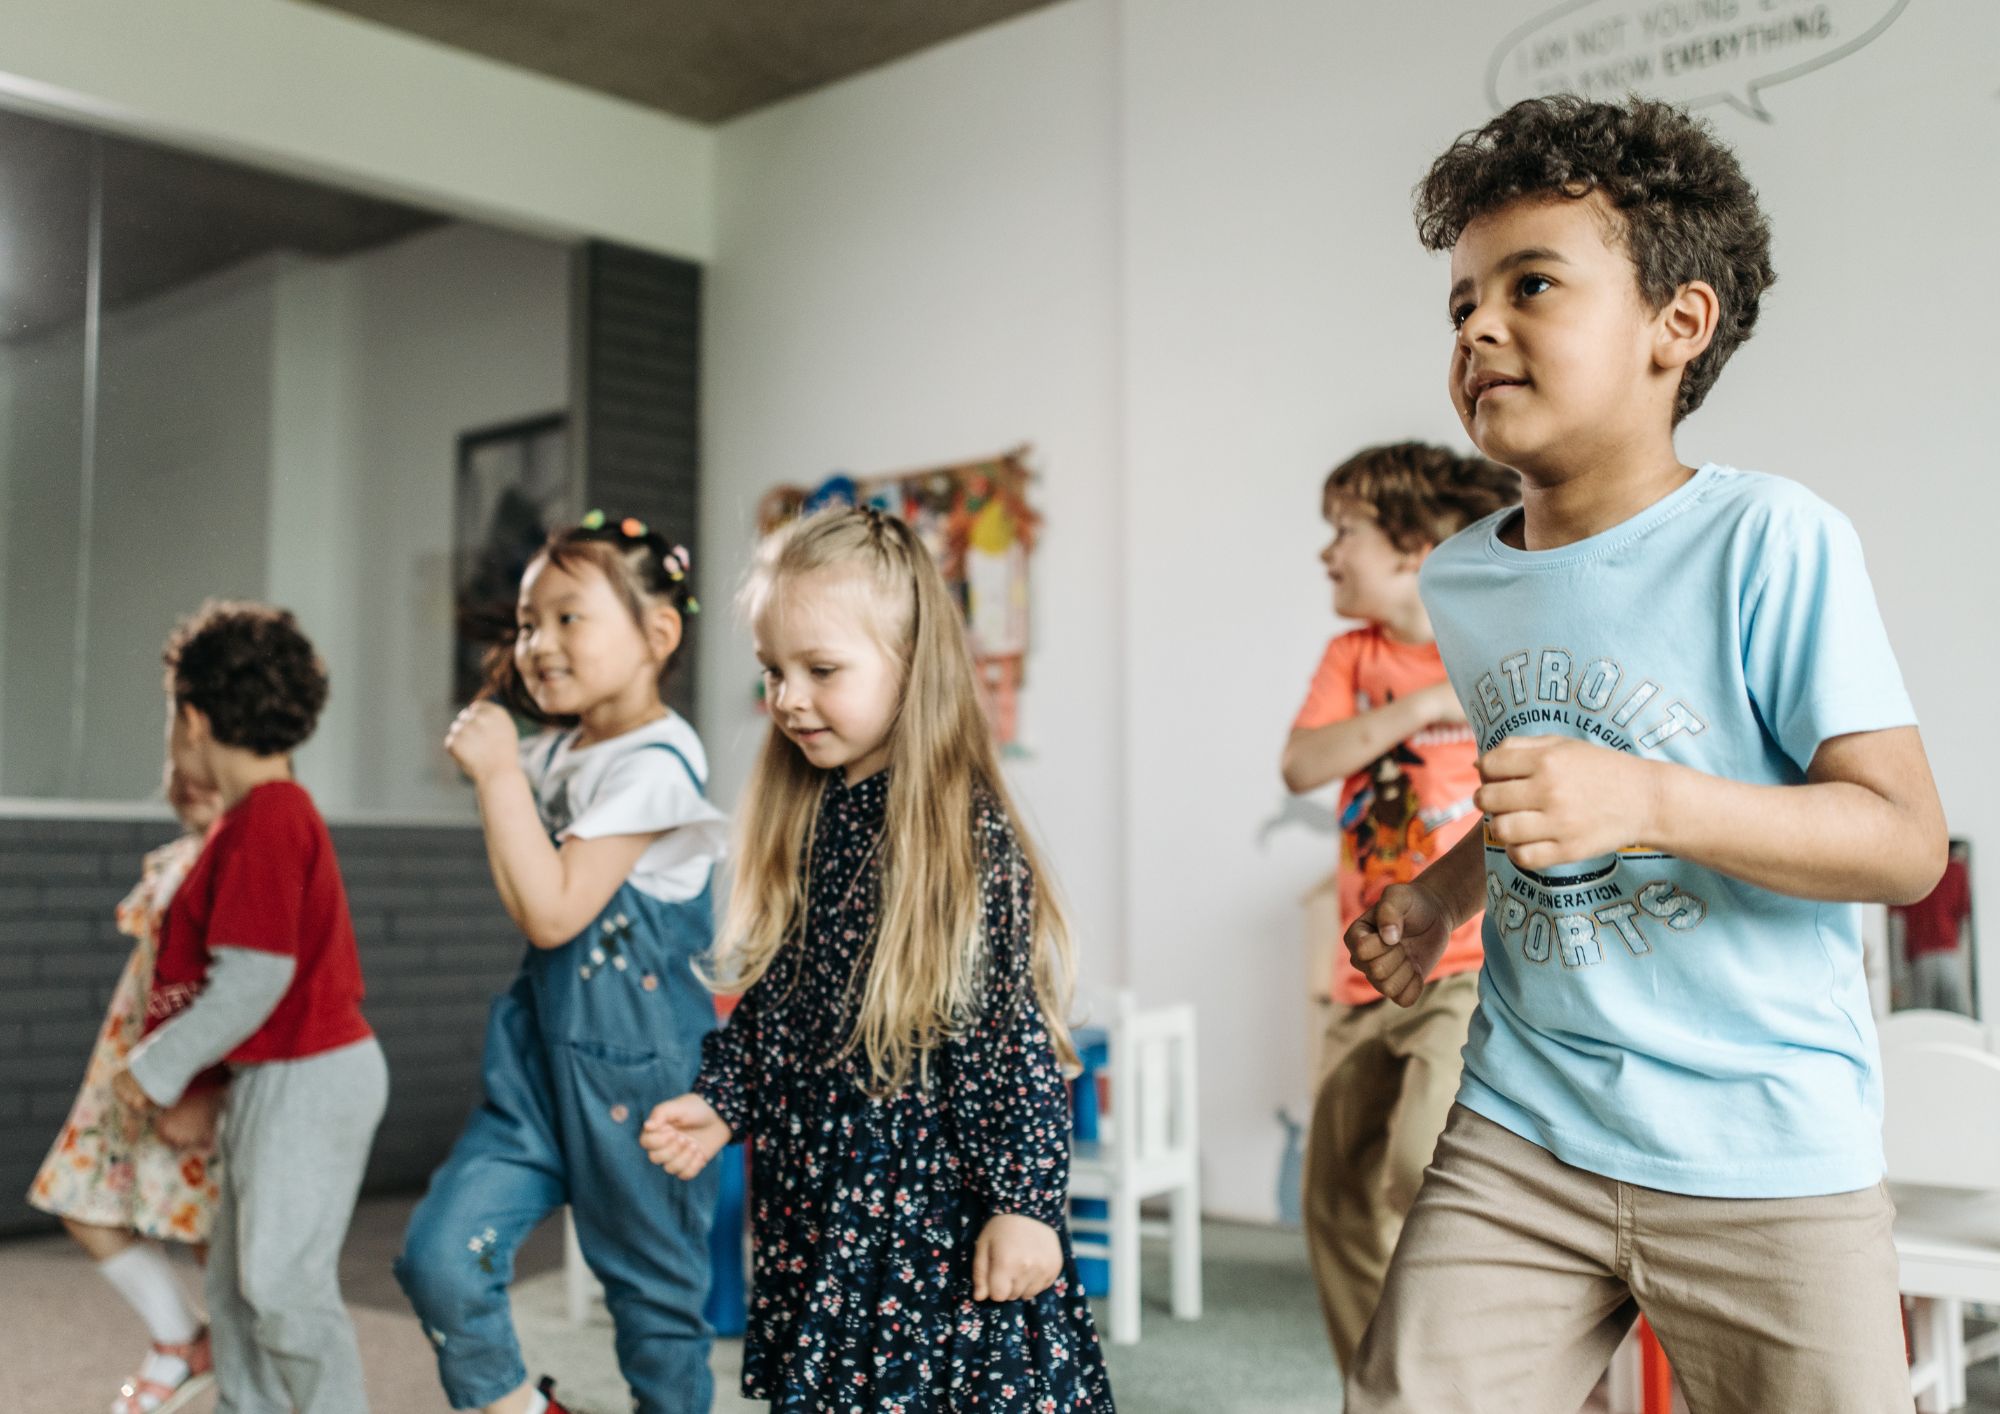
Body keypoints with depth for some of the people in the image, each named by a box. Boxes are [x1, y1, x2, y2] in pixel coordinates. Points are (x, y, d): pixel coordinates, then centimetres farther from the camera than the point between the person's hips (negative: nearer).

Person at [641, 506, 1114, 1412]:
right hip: (813, 1209, 6)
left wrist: (1027, 1202, -16)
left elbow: (1016, 1037, -15)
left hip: (935, 1213, -6)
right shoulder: (798, 823, 6)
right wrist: (717, 1103, 3)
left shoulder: (967, 832, -14)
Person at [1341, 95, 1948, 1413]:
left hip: (1769, 1163, -4)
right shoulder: (1461, 580, 7)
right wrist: (1440, 895, 7)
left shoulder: (1772, 540, -12)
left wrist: (1651, 801, -29)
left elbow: (1907, 842, -16)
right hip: (1519, 1142, 5)